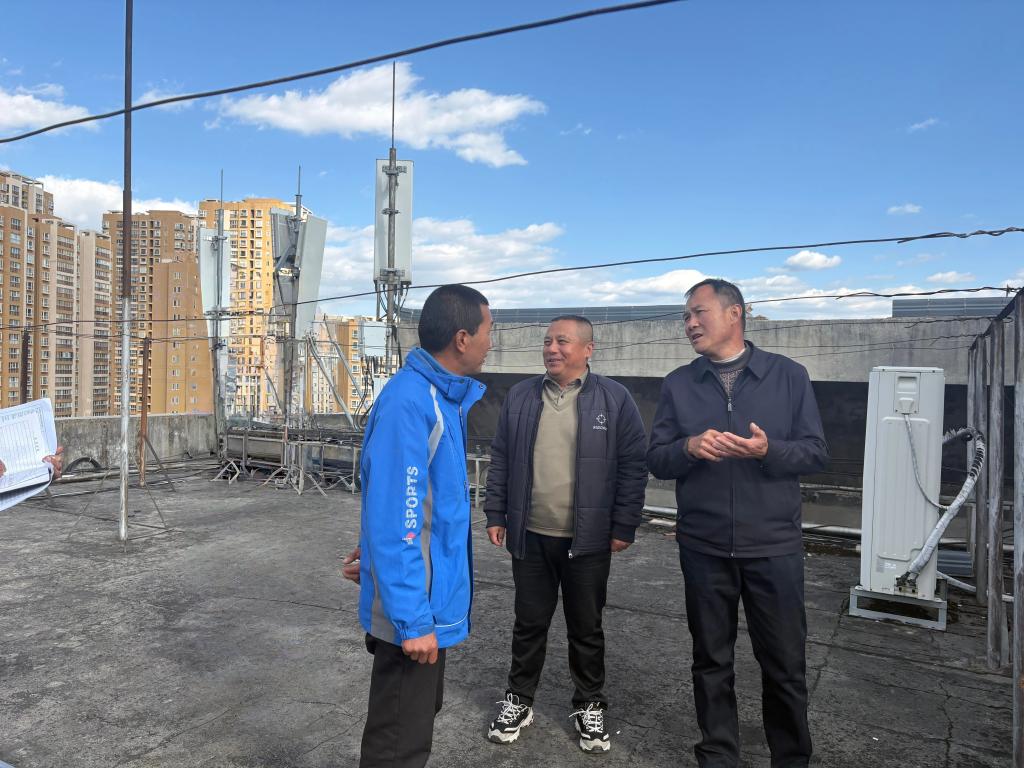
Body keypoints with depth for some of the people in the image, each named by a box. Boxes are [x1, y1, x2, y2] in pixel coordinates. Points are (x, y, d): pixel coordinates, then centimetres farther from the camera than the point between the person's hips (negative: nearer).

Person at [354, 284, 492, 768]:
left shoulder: (445, 395, 6)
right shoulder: (408, 403, -24)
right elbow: (393, 523, -27)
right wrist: (413, 621, -24)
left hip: (433, 598, 9)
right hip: (415, 608, -9)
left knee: (422, 710, 26)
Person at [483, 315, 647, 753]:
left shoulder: (614, 399, -5)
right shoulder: (520, 397, 4)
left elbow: (633, 466, -5)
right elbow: (501, 460, 7)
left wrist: (624, 527, -7)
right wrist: (496, 515, 5)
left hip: (588, 539, -2)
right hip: (530, 536, 2)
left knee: (586, 628, 14)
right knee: (529, 623, 15)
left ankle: (589, 706, 32)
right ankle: (519, 700, 32)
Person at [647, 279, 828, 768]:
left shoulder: (788, 376, 1)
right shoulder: (678, 384, 5)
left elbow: (816, 451, -1)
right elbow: (656, 459, 2)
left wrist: (768, 450, -20)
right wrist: (690, 448, -19)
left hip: (774, 546, -1)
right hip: (703, 547, 2)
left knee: (785, 663, 10)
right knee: (711, 661, 13)